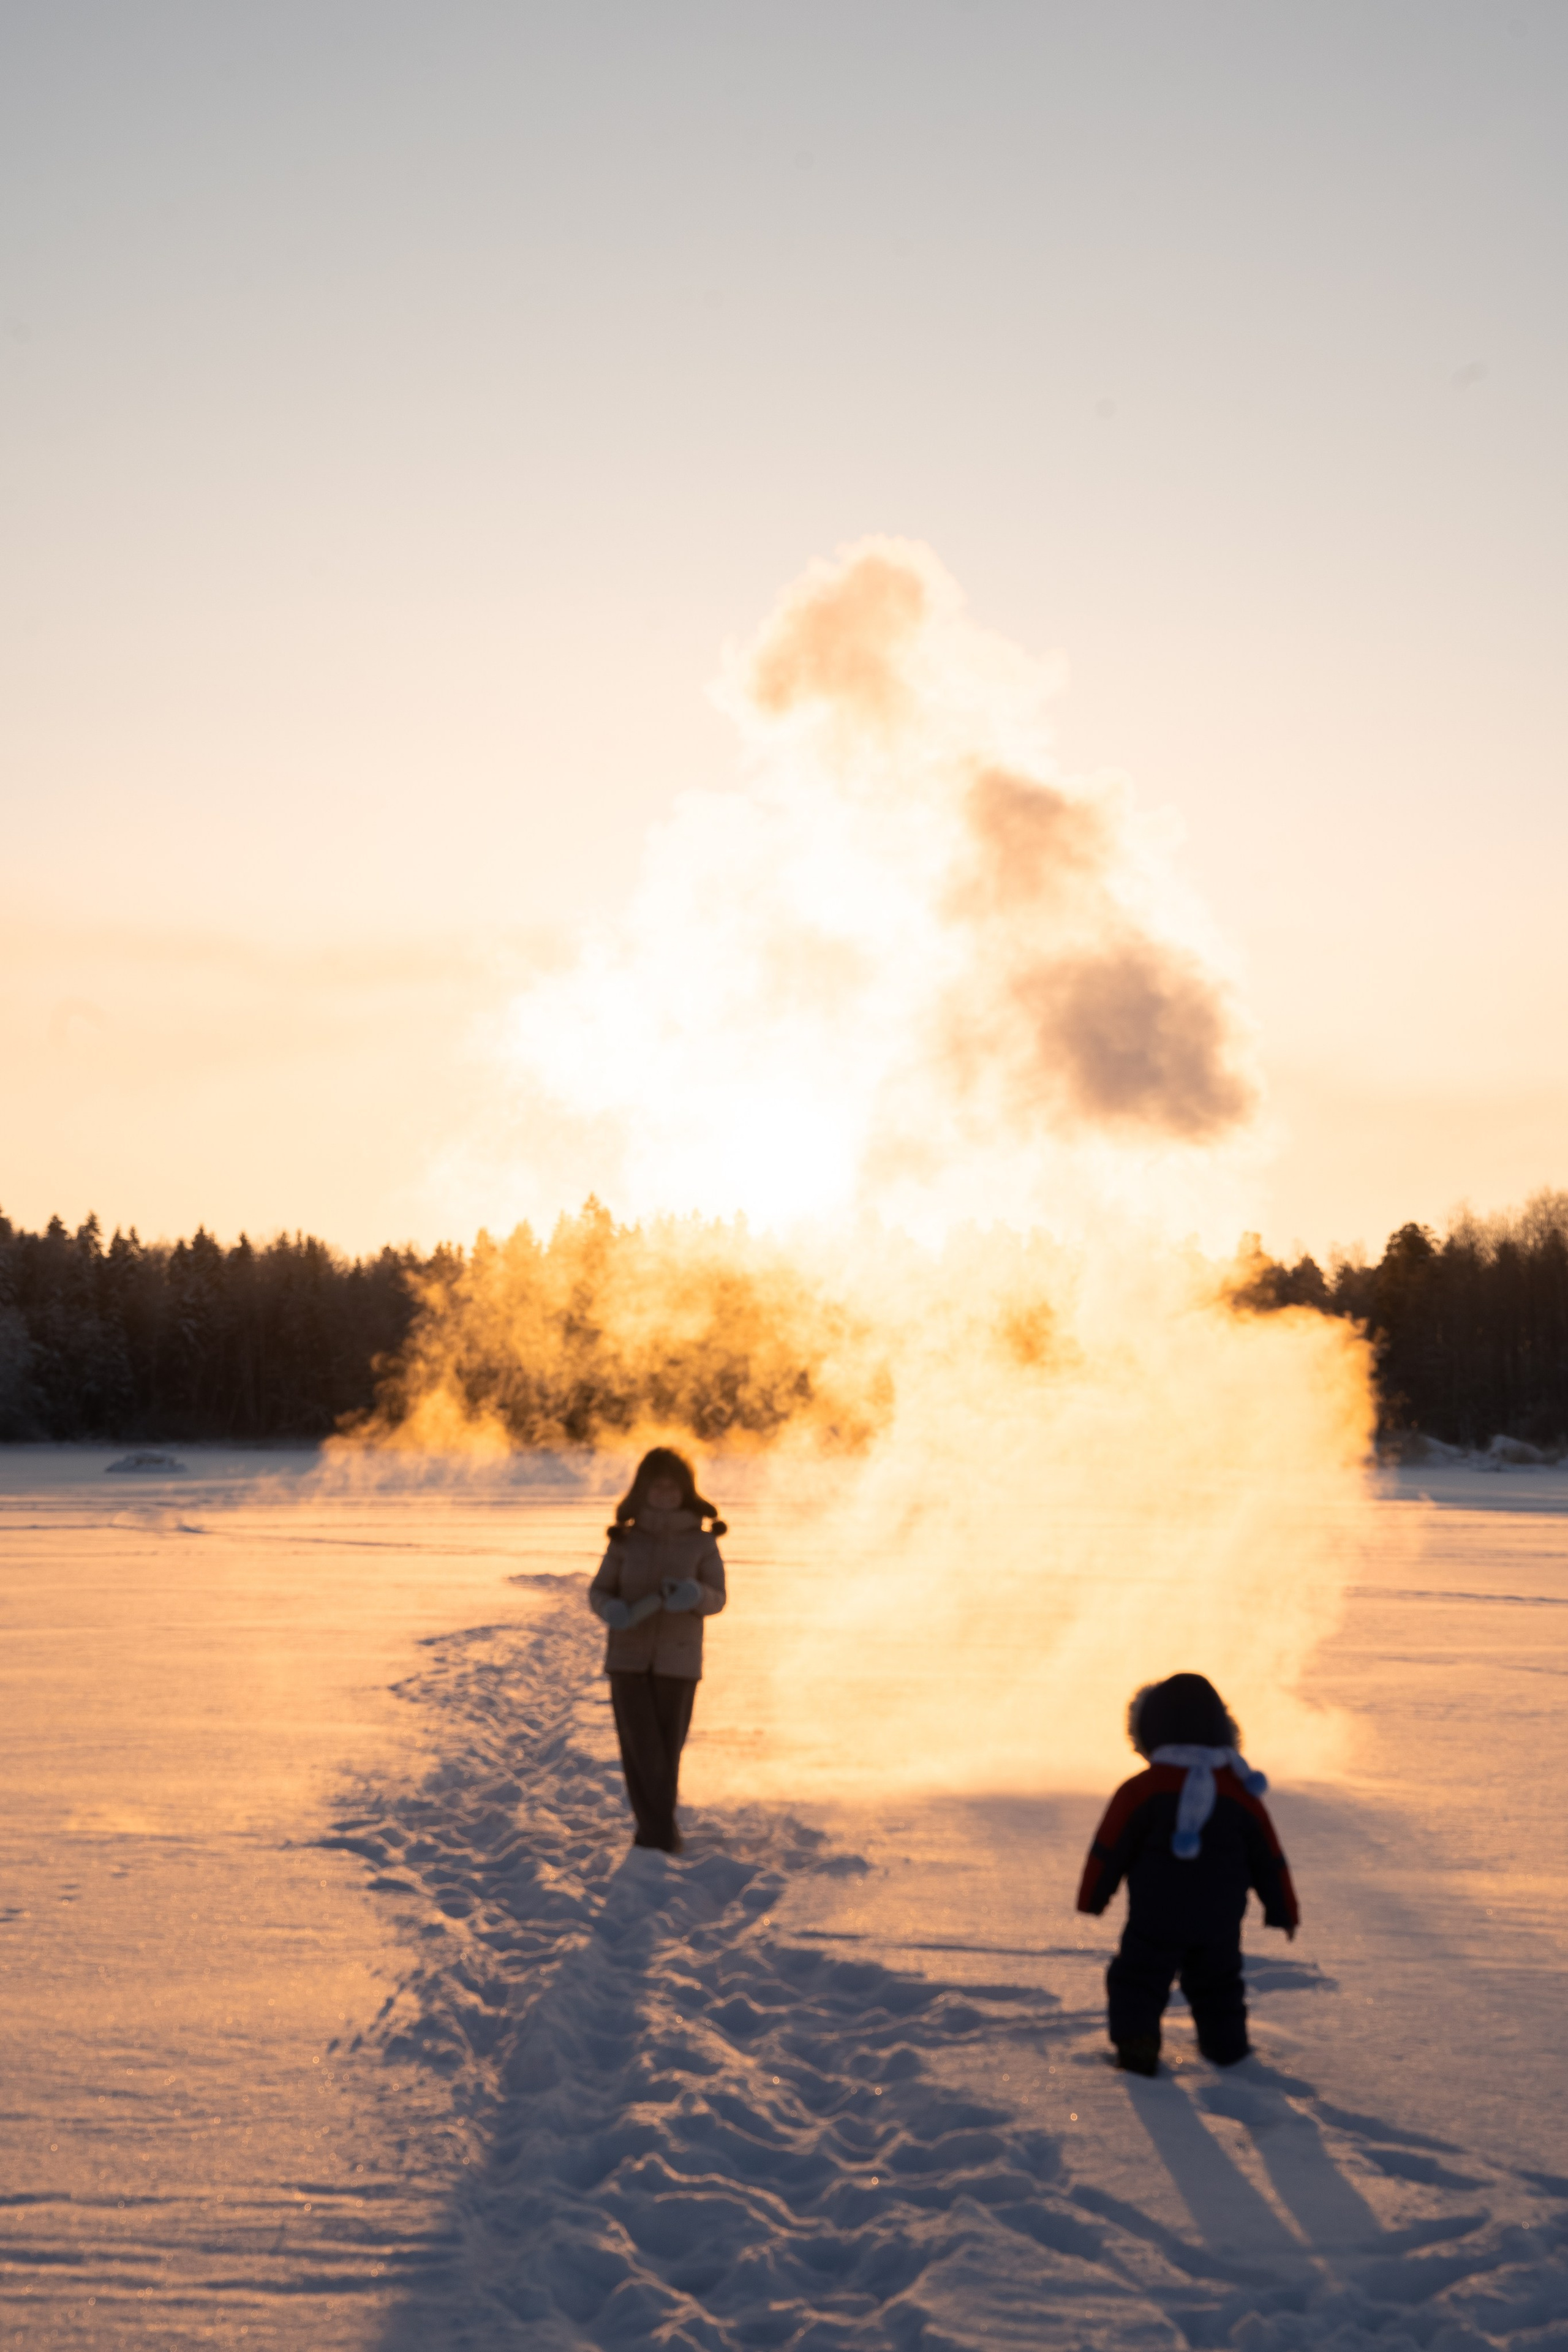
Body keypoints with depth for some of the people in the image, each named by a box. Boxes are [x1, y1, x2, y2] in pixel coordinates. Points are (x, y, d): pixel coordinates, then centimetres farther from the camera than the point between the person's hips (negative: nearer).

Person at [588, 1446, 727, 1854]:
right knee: (640, 1746, -9)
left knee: (667, 1748, 2)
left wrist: (694, 1594, -26)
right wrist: (612, 1610, -20)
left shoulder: (702, 1541, -3)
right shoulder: (626, 1539, 0)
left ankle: (655, 1831, 19)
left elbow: (717, 1599, -3)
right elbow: (598, 1592, 3)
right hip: (628, 1655, 1)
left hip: (677, 1658, -1)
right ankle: (663, 1834, -4)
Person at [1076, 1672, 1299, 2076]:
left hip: (1155, 1919, -4)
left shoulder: (1140, 1791, -10)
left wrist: (1093, 1899, 6)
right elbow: (1267, 1858, 7)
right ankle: (1227, 2047, 28)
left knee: (1138, 1981, 6)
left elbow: (1110, 1850, -7)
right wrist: (1283, 1912, 16)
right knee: (1217, 1982, 22)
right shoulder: (1241, 1792, 2)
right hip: (1219, 1923, 4)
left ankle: (1135, 2041, -8)